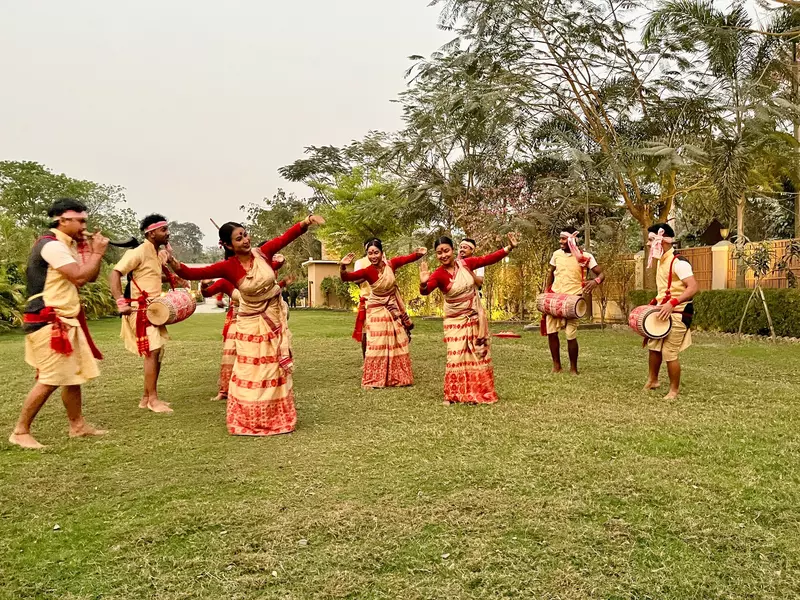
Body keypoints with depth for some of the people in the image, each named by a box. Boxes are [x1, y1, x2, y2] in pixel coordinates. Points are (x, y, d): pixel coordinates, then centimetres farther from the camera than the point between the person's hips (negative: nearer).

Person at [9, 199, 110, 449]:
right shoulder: (52, 245, -16)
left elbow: (90, 277, 15)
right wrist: (97, 252, -13)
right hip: (48, 322, -10)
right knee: (50, 379, -8)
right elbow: (79, 277, -24)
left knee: (74, 374, 13)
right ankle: (20, 432, 3)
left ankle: (77, 425, 21)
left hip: (66, 321, 10)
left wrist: (92, 251, 3)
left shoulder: (67, 246, 15)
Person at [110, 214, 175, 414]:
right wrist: (121, 302, -28)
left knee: (157, 352, 11)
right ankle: (153, 399, -3)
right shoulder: (139, 252, -14)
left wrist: (170, 277, 8)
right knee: (152, 351, -12)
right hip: (140, 310, -9)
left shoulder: (159, 253, 13)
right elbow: (115, 273, -21)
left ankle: (146, 397, 21)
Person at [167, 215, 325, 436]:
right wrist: (175, 265, -43)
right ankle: (248, 421, 19)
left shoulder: (262, 253, -11)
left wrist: (306, 221, -29)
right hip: (251, 324, -2)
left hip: (275, 320, 3)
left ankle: (278, 419, 29)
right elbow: (196, 273, -24)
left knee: (276, 372, 13)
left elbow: (287, 236, -14)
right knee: (250, 373, 3)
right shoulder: (228, 267, -16)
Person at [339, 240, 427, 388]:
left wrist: (419, 253, -24)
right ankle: (374, 379, 7)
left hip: (394, 310, 3)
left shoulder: (391, 264, -13)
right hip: (377, 311, -3)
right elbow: (346, 277, -30)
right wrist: (343, 266, -50)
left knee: (398, 343, 11)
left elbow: (410, 258, -3)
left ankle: (398, 377, 25)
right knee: (377, 345, -3)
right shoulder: (367, 271, -19)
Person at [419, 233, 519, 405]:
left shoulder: (466, 263, -6)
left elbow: (489, 259, -2)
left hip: (475, 318, 3)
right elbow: (426, 291, -31)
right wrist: (423, 283, -54)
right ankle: (452, 395, 8)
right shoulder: (438, 274, -16)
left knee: (478, 356, 11)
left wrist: (509, 248, -9)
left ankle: (477, 393, 25)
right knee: (456, 357, -7)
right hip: (455, 321, -3)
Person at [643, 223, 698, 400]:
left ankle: (674, 390, 12)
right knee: (654, 346, 17)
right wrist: (654, 302, 13)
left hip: (677, 313, -9)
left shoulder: (678, 262, -19)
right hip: (663, 311, 9)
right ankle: (652, 380, 34)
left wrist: (672, 303, -35)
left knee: (669, 354, -5)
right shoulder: (661, 261, 11)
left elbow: (693, 287, -27)